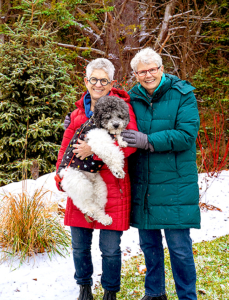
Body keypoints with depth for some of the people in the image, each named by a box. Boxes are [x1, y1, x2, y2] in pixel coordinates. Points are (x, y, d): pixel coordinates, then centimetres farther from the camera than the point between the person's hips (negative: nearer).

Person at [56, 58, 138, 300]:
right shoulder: (78, 113, 14)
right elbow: (66, 147, 16)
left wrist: (94, 149, -23)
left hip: (111, 188, -4)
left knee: (110, 248, 3)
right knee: (79, 245, 13)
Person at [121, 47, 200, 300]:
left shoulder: (182, 94, -6)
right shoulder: (133, 98, 7)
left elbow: (186, 135, -16)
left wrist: (148, 141, -22)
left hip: (174, 185, -5)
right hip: (142, 185, 5)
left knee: (179, 246, 0)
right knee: (148, 243, 16)